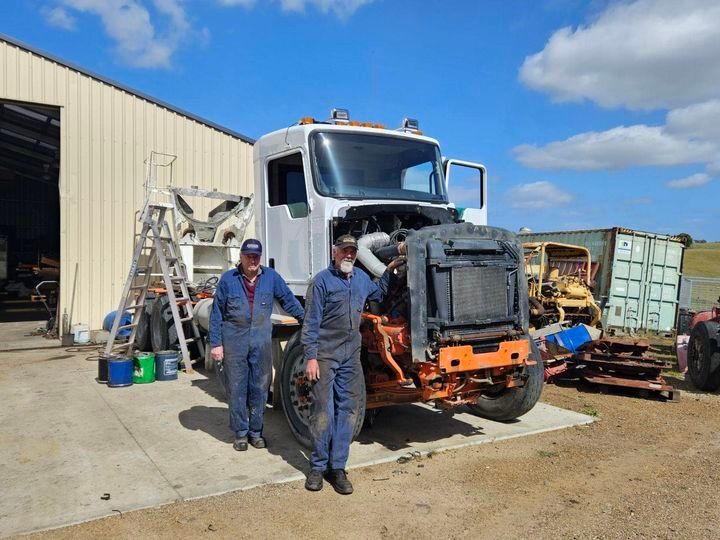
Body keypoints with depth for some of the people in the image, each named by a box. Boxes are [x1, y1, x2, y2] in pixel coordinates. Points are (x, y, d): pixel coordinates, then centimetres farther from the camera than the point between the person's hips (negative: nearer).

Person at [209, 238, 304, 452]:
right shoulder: (228, 279, -1)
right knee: (237, 389, 7)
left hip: (261, 342, 2)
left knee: (260, 388, 9)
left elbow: (288, 300, 12)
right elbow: (216, 314, 1)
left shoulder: (271, 277, 3)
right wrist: (215, 343, -2)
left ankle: (256, 431, 24)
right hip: (234, 342, -1)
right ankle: (240, 433, 21)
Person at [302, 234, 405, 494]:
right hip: (325, 355, -6)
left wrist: (390, 270, 23)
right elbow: (311, 323, -10)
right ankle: (318, 466, 13)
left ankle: (337, 467, 16)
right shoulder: (322, 280, -8)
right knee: (323, 411, -2)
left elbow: (377, 293, 34)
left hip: (351, 356, 6)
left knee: (348, 411, 6)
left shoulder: (361, 277, 11)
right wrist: (311, 357, -15)